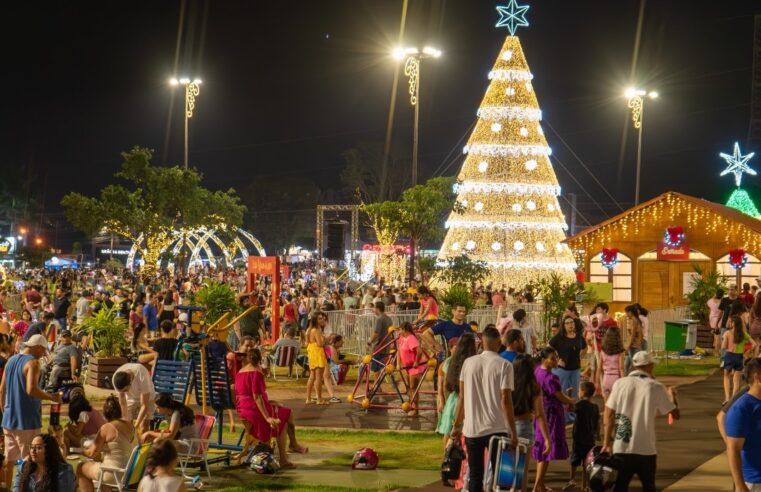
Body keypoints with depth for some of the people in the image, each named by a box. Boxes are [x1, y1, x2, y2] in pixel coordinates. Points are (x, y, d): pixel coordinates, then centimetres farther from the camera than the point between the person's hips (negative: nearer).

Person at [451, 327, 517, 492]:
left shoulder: (468, 363, 3)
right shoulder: (504, 365, -7)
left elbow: (462, 397, 5)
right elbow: (505, 400, -12)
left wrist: (457, 425, 14)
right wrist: (513, 432, -8)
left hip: (472, 429, 3)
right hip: (497, 429, -3)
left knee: (475, 477, 10)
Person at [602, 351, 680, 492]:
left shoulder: (620, 383, 0)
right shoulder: (656, 388, -3)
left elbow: (609, 414, -3)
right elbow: (675, 414, 4)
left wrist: (607, 442, 2)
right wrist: (672, 397, 25)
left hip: (621, 448, 1)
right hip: (646, 449, -1)